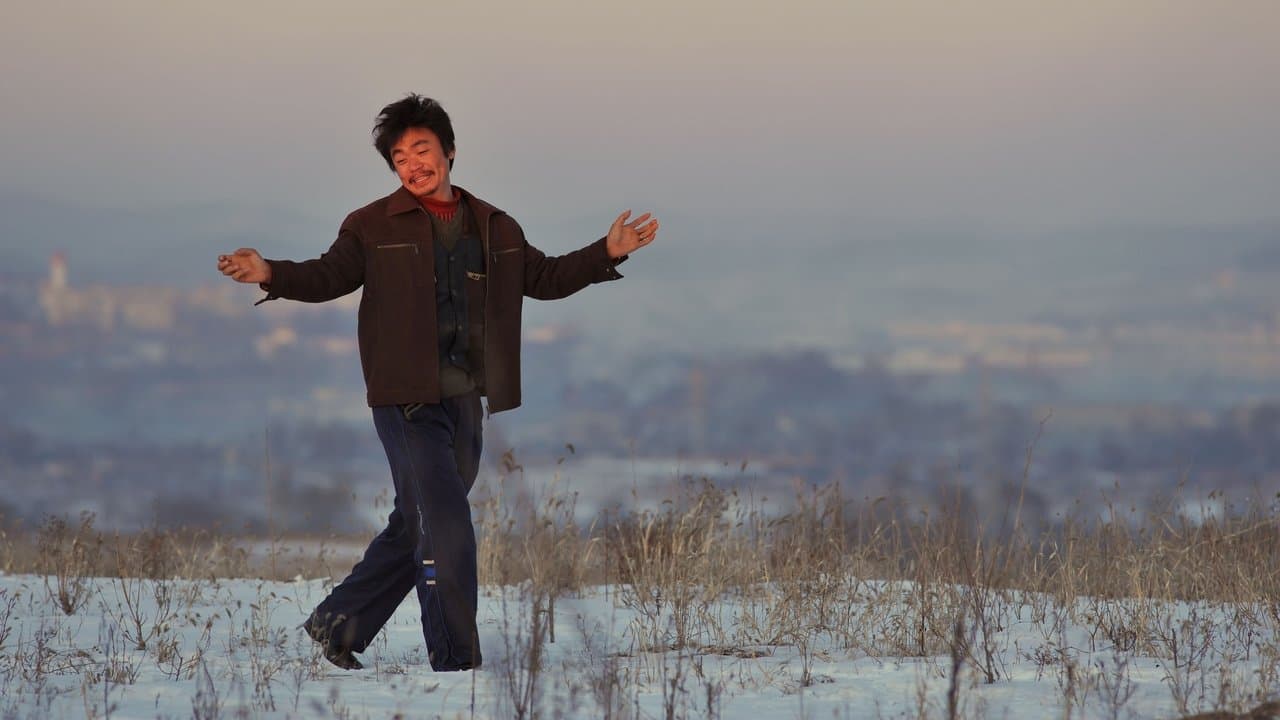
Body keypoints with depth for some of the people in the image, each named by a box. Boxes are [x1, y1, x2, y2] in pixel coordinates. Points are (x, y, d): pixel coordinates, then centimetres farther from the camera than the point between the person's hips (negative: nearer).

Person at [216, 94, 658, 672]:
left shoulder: (495, 229, 13)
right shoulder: (374, 226, 1)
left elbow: (545, 278, 21)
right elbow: (328, 277, -4)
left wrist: (608, 253, 11)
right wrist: (271, 275, -22)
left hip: (465, 401, 6)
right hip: (407, 400, -5)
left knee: (413, 529, 14)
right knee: (448, 529, -14)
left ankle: (338, 624, 30)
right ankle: (455, 662, -8)